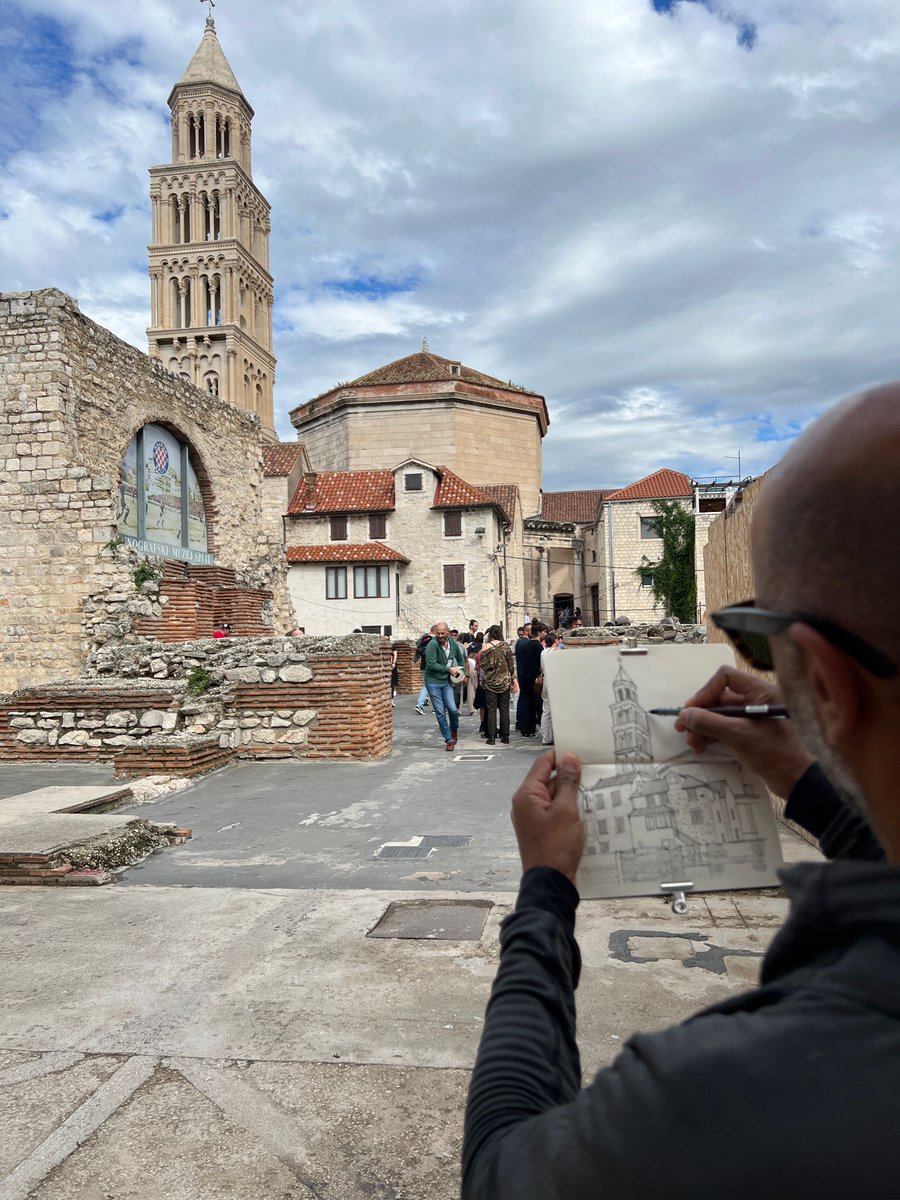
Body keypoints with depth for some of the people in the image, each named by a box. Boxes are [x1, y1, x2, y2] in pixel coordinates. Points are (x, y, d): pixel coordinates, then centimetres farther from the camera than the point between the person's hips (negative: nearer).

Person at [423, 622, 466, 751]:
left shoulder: (453, 644, 2)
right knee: (440, 712, -1)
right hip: (433, 682, -4)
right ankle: (449, 739, 10)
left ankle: (454, 730, 25)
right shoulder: (432, 645, -17)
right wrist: (449, 669, -16)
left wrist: (462, 671, 12)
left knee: (453, 709, -5)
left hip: (446, 682, 4)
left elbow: (460, 658, 23)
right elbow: (431, 664, -24)